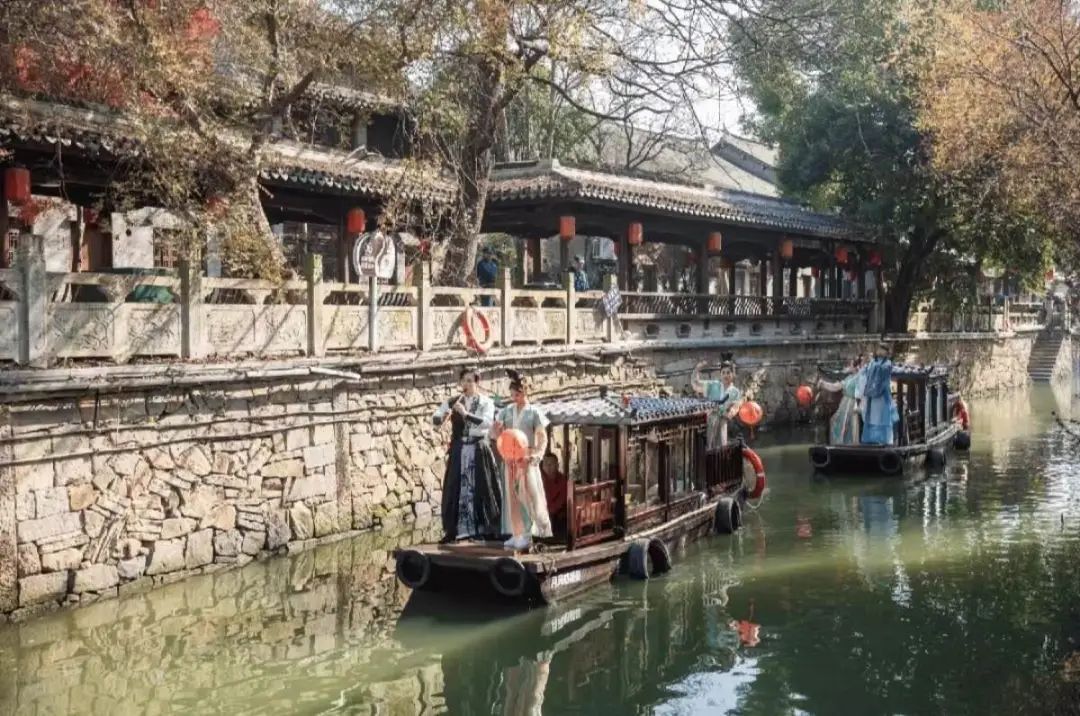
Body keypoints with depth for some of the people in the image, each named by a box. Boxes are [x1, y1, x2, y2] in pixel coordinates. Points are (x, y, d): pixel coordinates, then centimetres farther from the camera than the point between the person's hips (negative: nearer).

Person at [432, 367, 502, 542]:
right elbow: (434, 419, -1)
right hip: (458, 451, 2)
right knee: (456, 490, 1)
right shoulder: (453, 402, 8)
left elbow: (488, 423, -17)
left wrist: (466, 414, -26)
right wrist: (443, 416, -24)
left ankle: (485, 530, 6)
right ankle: (456, 530, 6)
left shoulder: (486, 402, 0)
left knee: (481, 490, -1)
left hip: (479, 451, -2)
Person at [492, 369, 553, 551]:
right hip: (510, 459, 4)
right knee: (512, 497, 6)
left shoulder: (534, 412, -3)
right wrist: (497, 429, -13)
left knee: (529, 495, -5)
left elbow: (542, 438, -6)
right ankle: (518, 534, 13)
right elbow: (495, 433, 10)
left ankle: (528, 534, 3)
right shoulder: (507, 411, 9)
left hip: (526, 459, -4)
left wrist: (536, 455, -19)